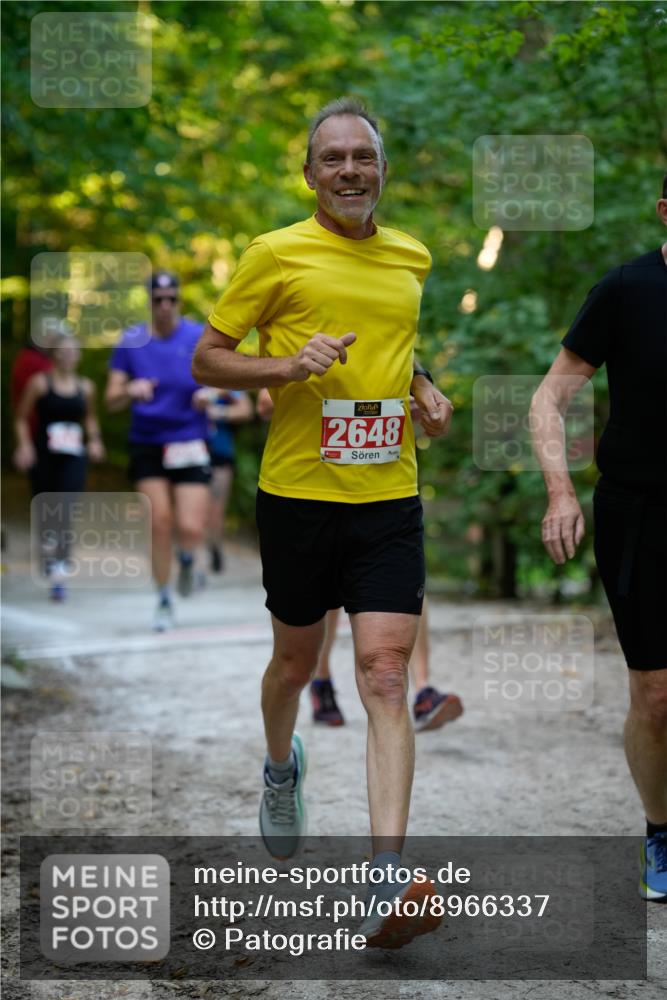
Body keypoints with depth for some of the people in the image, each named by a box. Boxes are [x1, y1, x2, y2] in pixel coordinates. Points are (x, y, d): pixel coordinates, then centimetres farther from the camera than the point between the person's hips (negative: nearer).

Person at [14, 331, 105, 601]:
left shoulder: (85, 387, 8)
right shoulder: (39, 383, 0)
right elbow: (22, 418, 2)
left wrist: (94, 440, 10)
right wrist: (24, 445, -11)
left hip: (73, 457, 1)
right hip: (43, 456, -1)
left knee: (66, 511, -14)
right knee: (45, 511, 8)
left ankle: (60, 569, -20)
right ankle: (48, 554, 36)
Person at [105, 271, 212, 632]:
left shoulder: (200, 337, 0)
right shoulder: (131, 341, 2)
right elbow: (112, 401, 1)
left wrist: (208, 394, -16)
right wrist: (130, 391, -21)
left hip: (190, 444, -1)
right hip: (147, 444, 1)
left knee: (191, 529, -13)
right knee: (160, 522, -6)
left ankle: (187, 560, 25)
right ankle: (164, 599, 13)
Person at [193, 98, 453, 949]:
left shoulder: (412, 258, 11)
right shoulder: (276, 255, -3)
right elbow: (206, 360, 0)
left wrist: (422, 389, 8)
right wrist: (290, 366, -17)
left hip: (389, 497, 2)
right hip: (298, 495, -2)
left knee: (384, 675, -10)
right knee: (295, 660, 15)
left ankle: (386, 880, -16)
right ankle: (280, 769, 49)